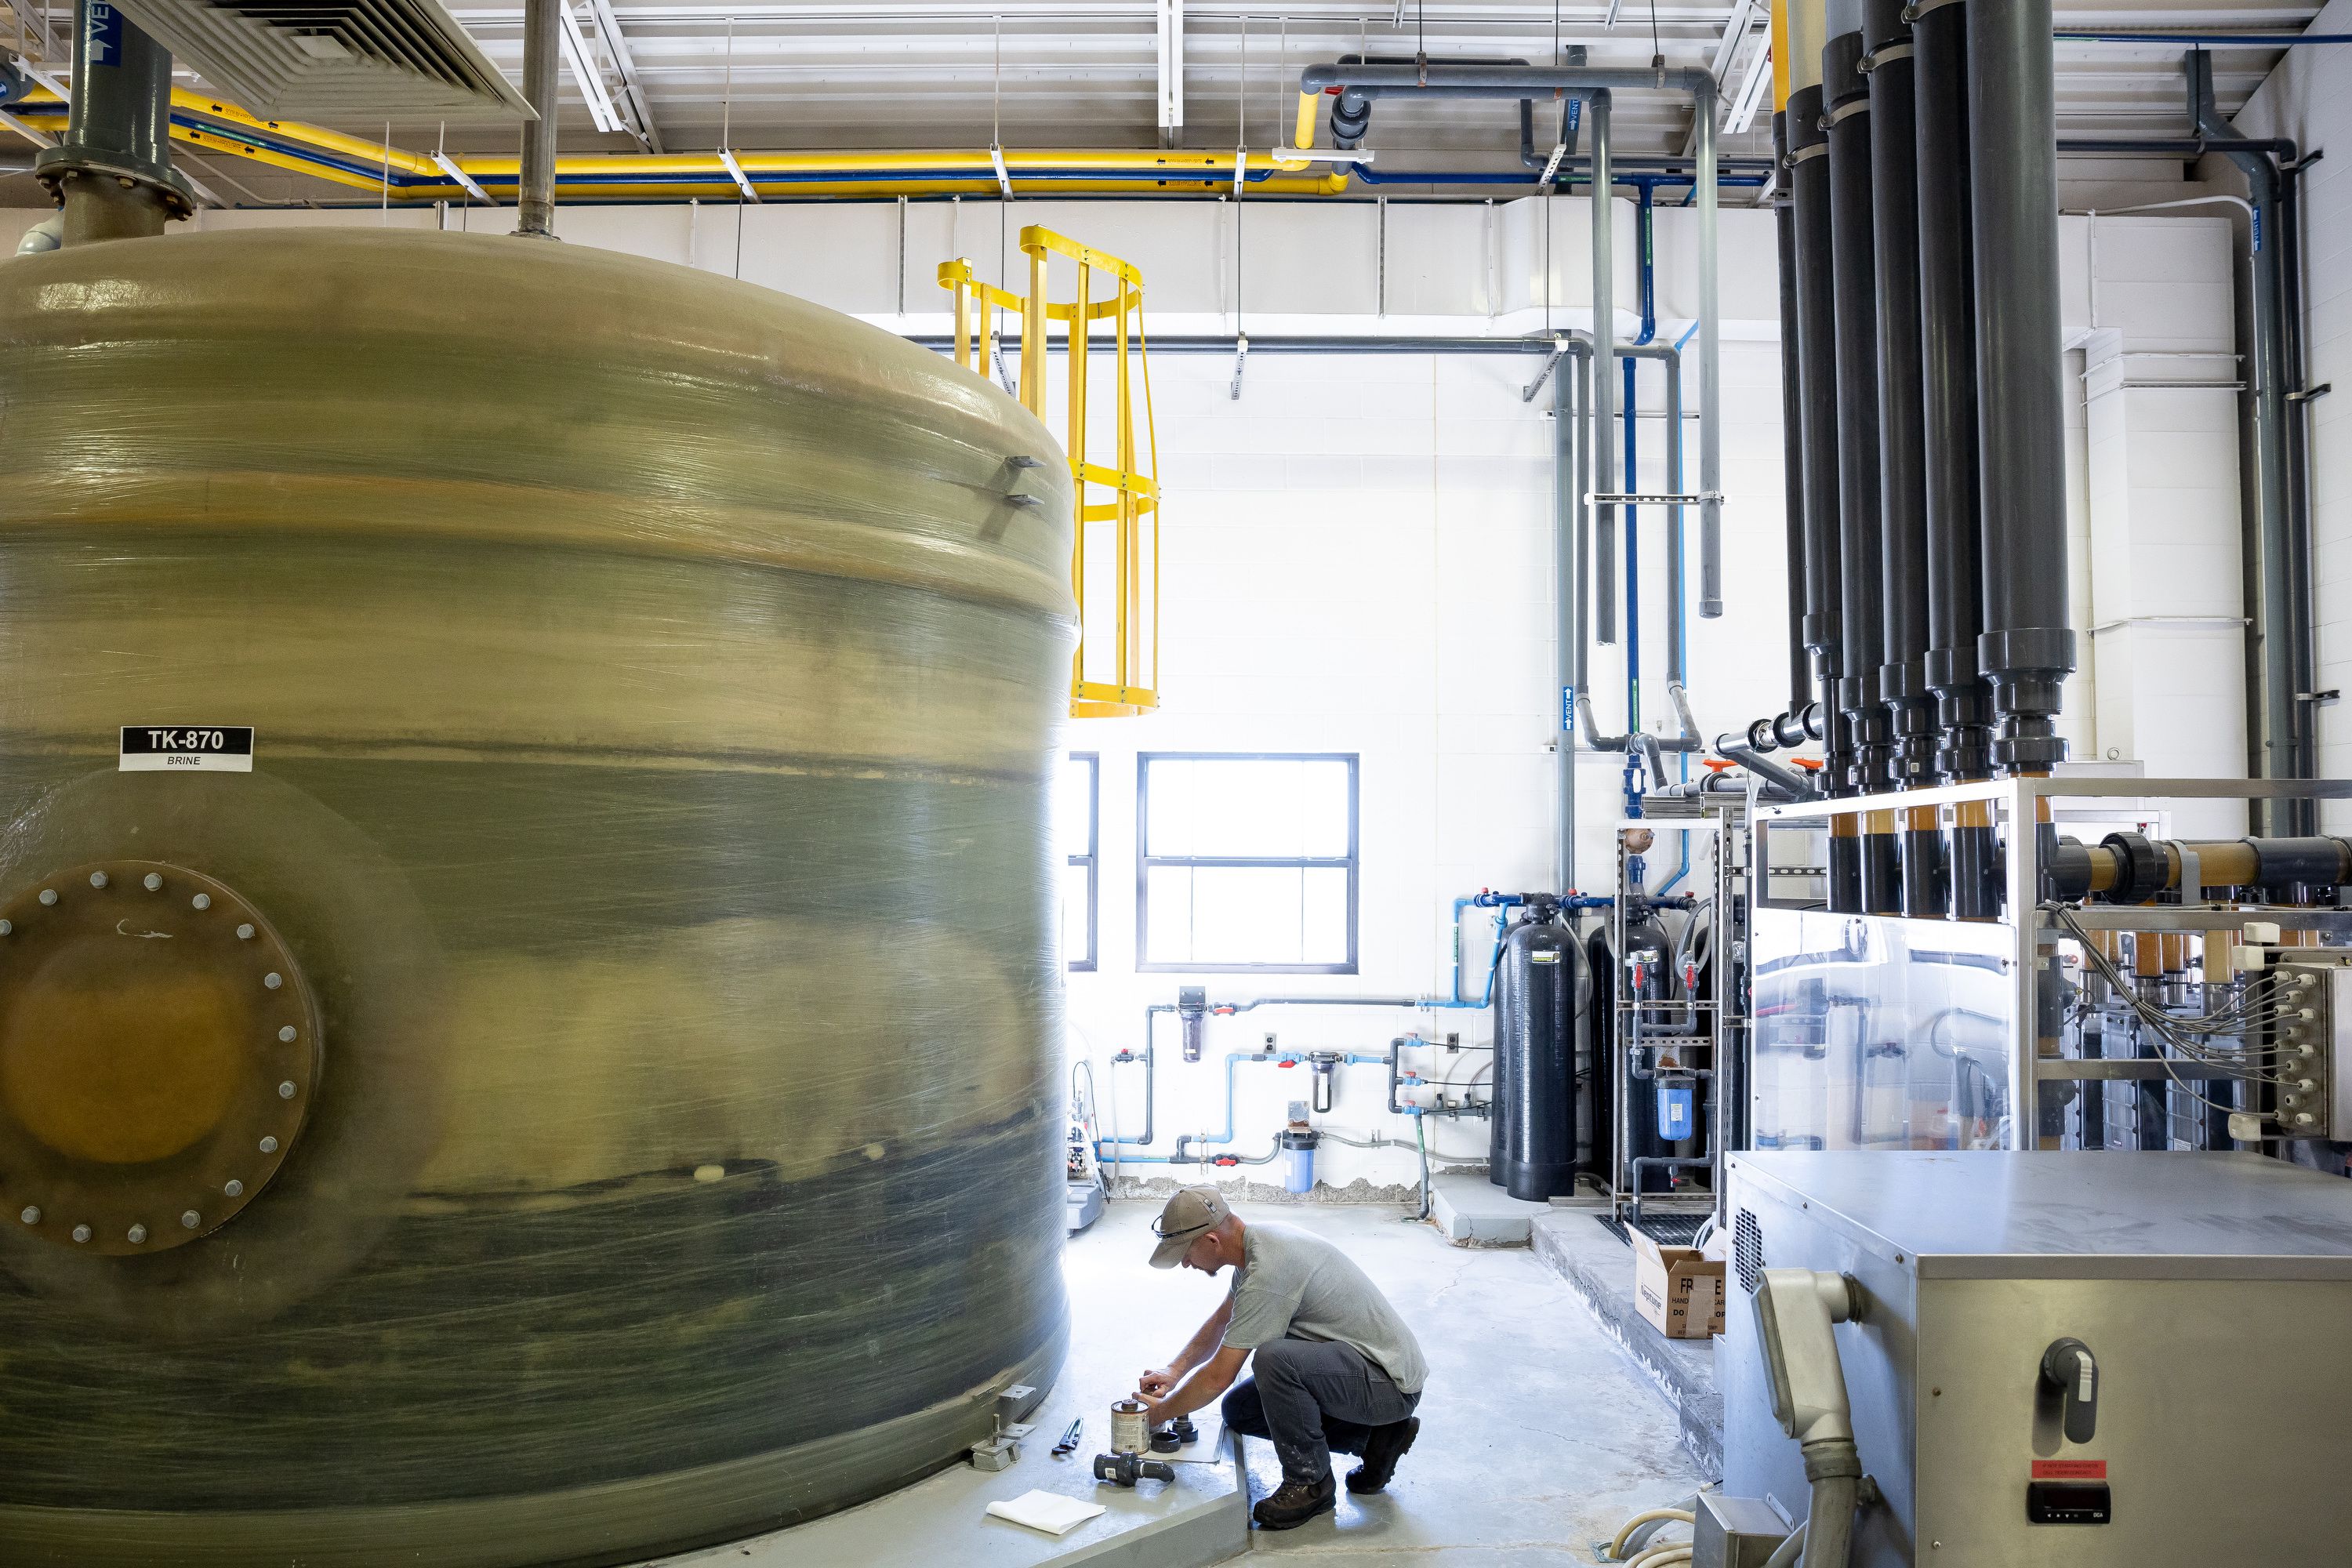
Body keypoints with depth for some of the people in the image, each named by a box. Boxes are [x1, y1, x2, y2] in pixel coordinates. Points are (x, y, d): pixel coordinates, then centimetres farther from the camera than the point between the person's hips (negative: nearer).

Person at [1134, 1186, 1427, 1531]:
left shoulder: (1267, 1272, -27)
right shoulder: (1257, 1241, 4)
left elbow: (1218, 1377, -20)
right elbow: (1223, 1318, 24)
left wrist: (1160, 1413, -3)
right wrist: (1174, 1370, 17)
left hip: (1391, 1383, -10)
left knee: (1272, 1359, -33)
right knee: (1239, 1410, 9)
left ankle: (1311, 1483, -10)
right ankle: (1373, 1434, 12)